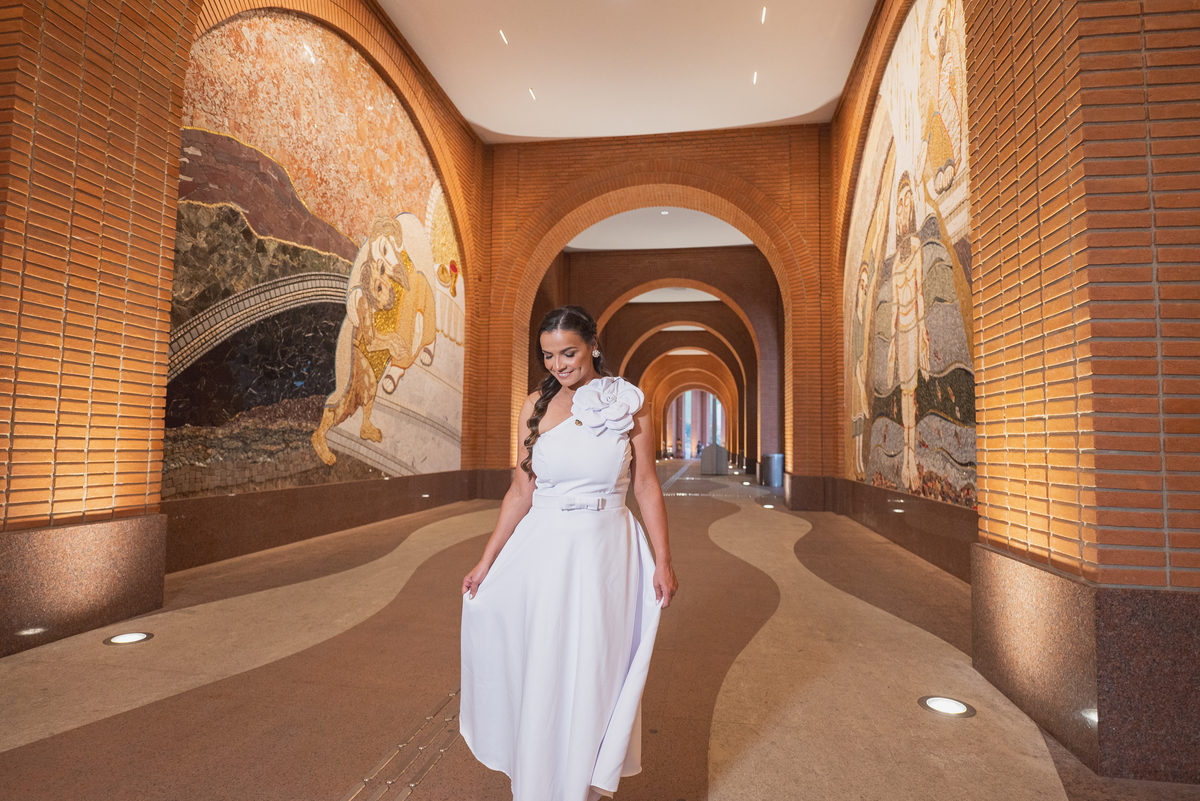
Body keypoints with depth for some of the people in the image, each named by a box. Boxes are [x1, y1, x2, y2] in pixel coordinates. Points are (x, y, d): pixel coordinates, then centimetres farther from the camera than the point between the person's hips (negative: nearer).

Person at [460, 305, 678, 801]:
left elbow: (646, 486, 0)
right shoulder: (537, 406, 2)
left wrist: (663, 562, -3)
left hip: (607, 550, -1)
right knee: (543, 671, 11)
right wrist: (487, 560, 4)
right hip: (546, 550, 1)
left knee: (597, 671, 11)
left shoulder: (630, 405, -2)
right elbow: (522, 489, 4)